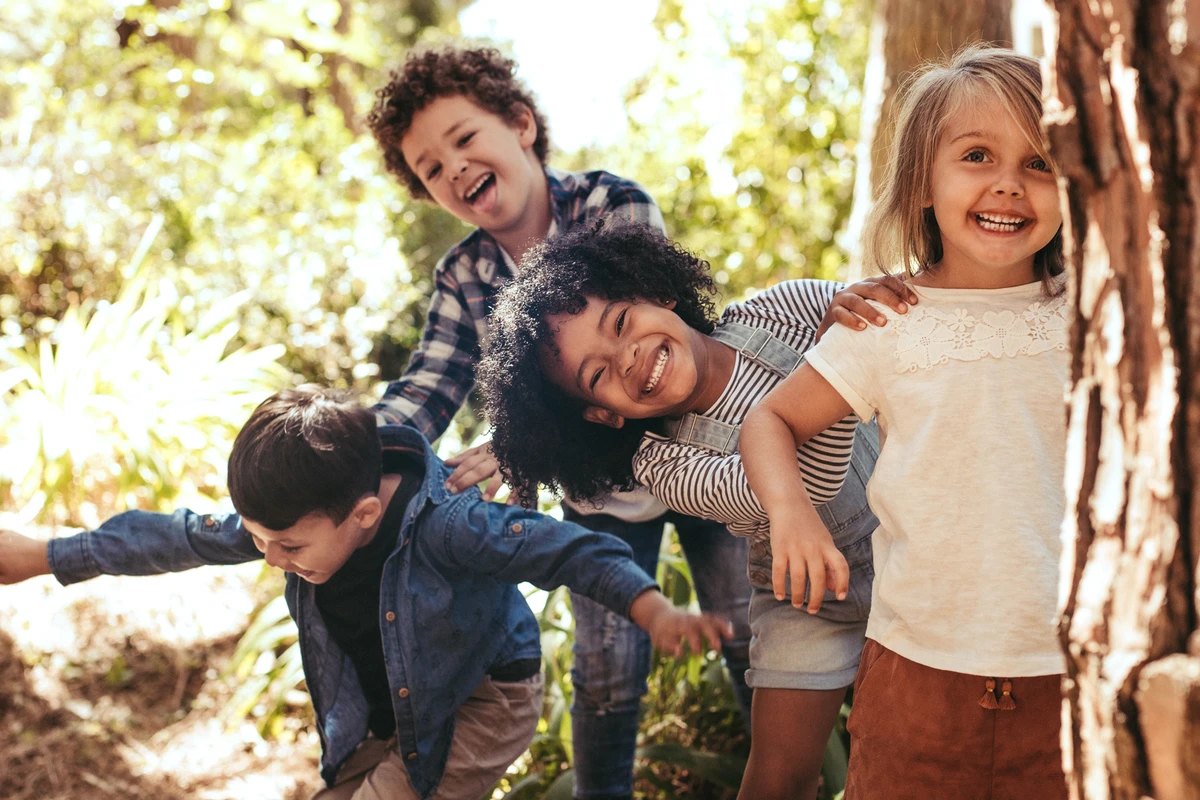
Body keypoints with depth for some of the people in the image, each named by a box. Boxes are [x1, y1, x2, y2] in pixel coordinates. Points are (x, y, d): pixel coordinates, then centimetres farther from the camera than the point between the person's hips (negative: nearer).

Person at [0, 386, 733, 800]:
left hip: (484, 702, -7)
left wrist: (654, 611, -52)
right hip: (389, 718, 8)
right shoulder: (297, 519, -14)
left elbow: (562, 548, -36)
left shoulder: (442, 525, -34)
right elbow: (182, 538, -4)